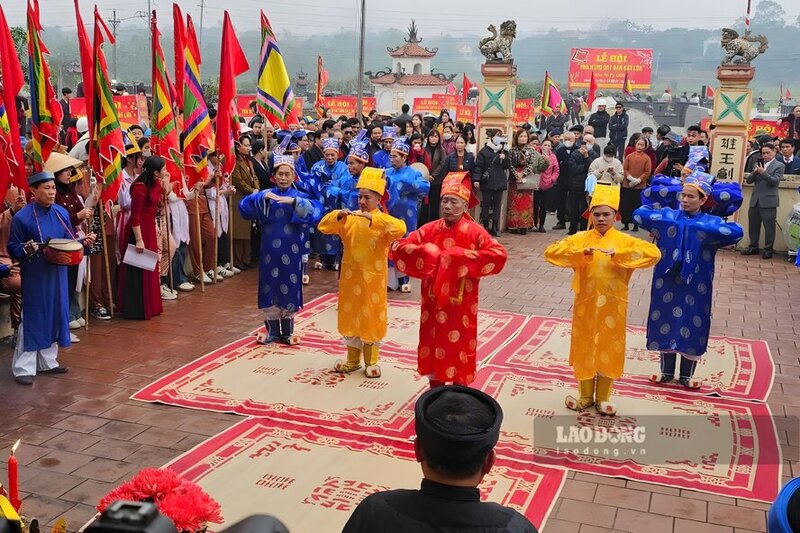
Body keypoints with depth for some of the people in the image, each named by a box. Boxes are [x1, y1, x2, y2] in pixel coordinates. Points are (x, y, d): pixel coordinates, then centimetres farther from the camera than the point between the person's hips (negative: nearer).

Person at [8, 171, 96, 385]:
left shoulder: (61, 213, 4)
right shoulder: (22, 217, -12)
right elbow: (12, 248, -7)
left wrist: (83, 242, -7)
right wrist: (26, 249, -26)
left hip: (57, 274, 6)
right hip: (34, 276, -6)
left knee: (55, 315, 12)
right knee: (32, 318, -2)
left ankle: (47, 361, 26)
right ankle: (24, 367, 7)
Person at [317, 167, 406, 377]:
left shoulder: (383, 220, -9)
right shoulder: (349, 218, 3)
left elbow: (400, 229, -30)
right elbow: (323, 226, 0)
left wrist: (374, 219, -35)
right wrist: (337, 216, -19)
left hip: (373, 279, -4)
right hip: (350, 277, 4)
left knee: (371, 319, 6)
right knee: (350, 317, 13)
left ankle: (371, 361, 20)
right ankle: (352, 360, 27)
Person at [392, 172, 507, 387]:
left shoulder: (474, 231, -9)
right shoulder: (430, 229, 1)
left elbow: (499, 255, -22)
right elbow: (398, 248, -2)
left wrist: (461, 258, -24)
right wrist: (427, 255, -17)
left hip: (460, 305, -3)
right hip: (433, 303, 4)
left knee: (459, 349, 5)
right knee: (433, 346, 13)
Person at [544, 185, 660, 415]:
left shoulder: (624, 240, -2)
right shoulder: (580, 238, 0)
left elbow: (654, 253, -14)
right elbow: (550, 252, -10)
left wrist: (618, 254, -24)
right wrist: (580, 253, -24)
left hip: (612, 306, 0)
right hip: (585, 304, 1)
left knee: (609, 350, 9)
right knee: (585, 348, 11)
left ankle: (603, 397, 25)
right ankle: (585, 396, 27)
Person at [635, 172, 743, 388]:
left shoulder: (711, 222, -5)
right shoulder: (668, 216, 0)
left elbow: (736, 232, -24)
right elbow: (639, 214, -6)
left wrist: (698, 227, -23)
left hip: (695, 287, -1)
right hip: (667, 284, 1)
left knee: (692, 327, 7)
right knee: (665, 323, 10)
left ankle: (686, 375, 24)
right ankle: (666, 371, 28)